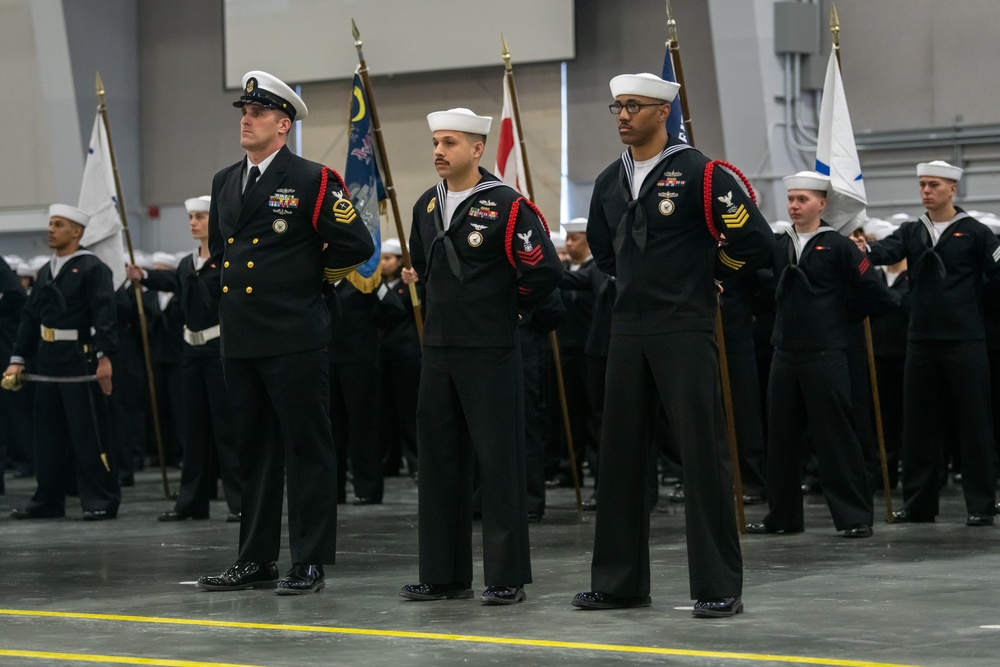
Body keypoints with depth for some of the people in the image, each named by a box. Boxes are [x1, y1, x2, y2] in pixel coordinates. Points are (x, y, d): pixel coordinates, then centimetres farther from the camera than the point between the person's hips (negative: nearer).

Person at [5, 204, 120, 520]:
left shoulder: (92, 268, -7)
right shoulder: (46, 272, 16)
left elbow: (104, 314, -16)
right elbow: (30, 316, 15)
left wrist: (104, 356, -24)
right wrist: (18, 359, 10)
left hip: (80, 358, -7)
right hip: (48, 359, 7)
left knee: (88, 432, -4)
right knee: (49, 431, 11)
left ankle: (102, 500, 1)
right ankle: (48, 500, 18)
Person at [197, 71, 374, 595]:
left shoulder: (312, 180, -7)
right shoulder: (224, 183, 14)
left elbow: (356, 245, -9)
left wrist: (311, 275, 2)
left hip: (294, 338, -7)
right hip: (239, 337, 7)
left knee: (307, 450, -1)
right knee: (253, 452, 12)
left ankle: (309, 564, 3)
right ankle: (256, 561, 18)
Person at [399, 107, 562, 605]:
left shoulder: (506, 206, -11)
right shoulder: (426, 206, 11)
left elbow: (544, 270, -14)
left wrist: (504, 306, -1)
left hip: (489, 352, -7)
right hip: (438, 349, 7)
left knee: (498, 462, -2)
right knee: (437, 460, 8)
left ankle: (507, 577, 3)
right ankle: (444, 574, 15)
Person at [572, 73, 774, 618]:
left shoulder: (697, 173, -9)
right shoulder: (609, 182, 11)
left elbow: (756, 240, -11)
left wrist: (703, 275, 0)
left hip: (684, 330, -6)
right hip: (628, 331, 6)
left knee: (702, 453, -4)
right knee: (620, 454, 8)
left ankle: (719, 587, 0)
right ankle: (619, 581, 16)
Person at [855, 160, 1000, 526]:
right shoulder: (911, 232, 9)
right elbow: (888, 250, -9)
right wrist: (866, 250, -30)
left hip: (964, 340, -4)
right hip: (922, 340, 4)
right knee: (919, 423, 7)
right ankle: (918, 503, 15)